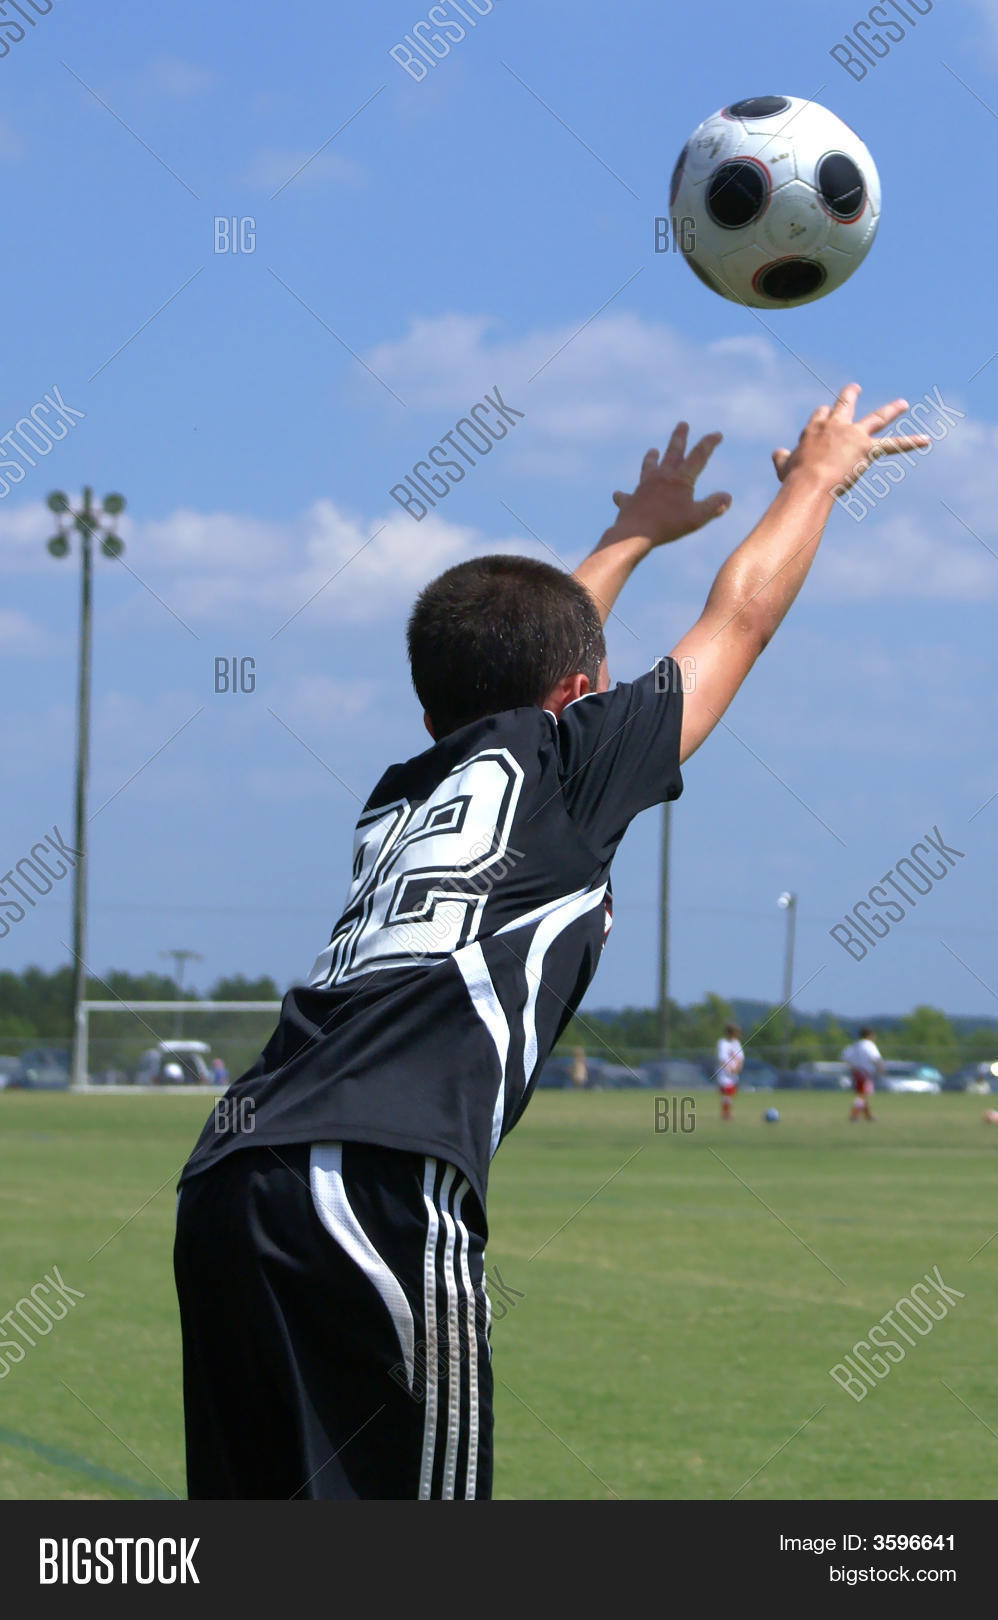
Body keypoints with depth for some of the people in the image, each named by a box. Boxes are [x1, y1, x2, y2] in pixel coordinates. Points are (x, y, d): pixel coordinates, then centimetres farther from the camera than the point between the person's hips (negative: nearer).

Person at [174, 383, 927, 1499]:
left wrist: (636, 533, 65)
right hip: (374, 1186, -8)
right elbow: (742, 613, 24)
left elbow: (515, 662, 50)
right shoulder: (560, 761, 10)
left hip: (226, 1179, 8)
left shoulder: (401, 795, 27)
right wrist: (819, 472, 42)